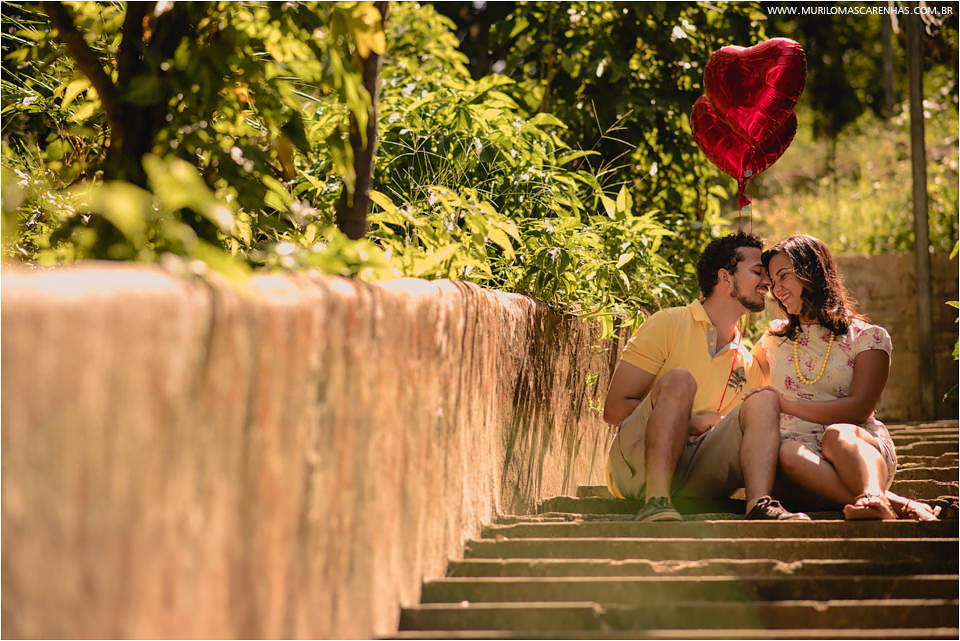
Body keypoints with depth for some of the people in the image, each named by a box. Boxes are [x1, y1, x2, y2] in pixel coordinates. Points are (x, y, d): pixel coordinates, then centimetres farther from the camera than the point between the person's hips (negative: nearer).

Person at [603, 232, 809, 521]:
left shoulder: (748, 365, 21)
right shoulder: (669, 324, 5)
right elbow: (614, 408, -3)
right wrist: (689, 422, -8)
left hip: (696, 481, 4)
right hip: (637, 472, -4)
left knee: (765, 400, -12)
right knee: (679, 380, -27)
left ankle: (759, 504, -37)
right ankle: (656, 501, -45)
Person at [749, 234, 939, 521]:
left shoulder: (868, 337, 10)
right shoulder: (774, 339, 25)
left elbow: (859, 408, -4)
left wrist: (786, 404, -7)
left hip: (862, 446, -2)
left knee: (836, 434, -38)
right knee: (787, 452, -36)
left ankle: (873, 494, -68)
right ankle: (898, 505, -49)